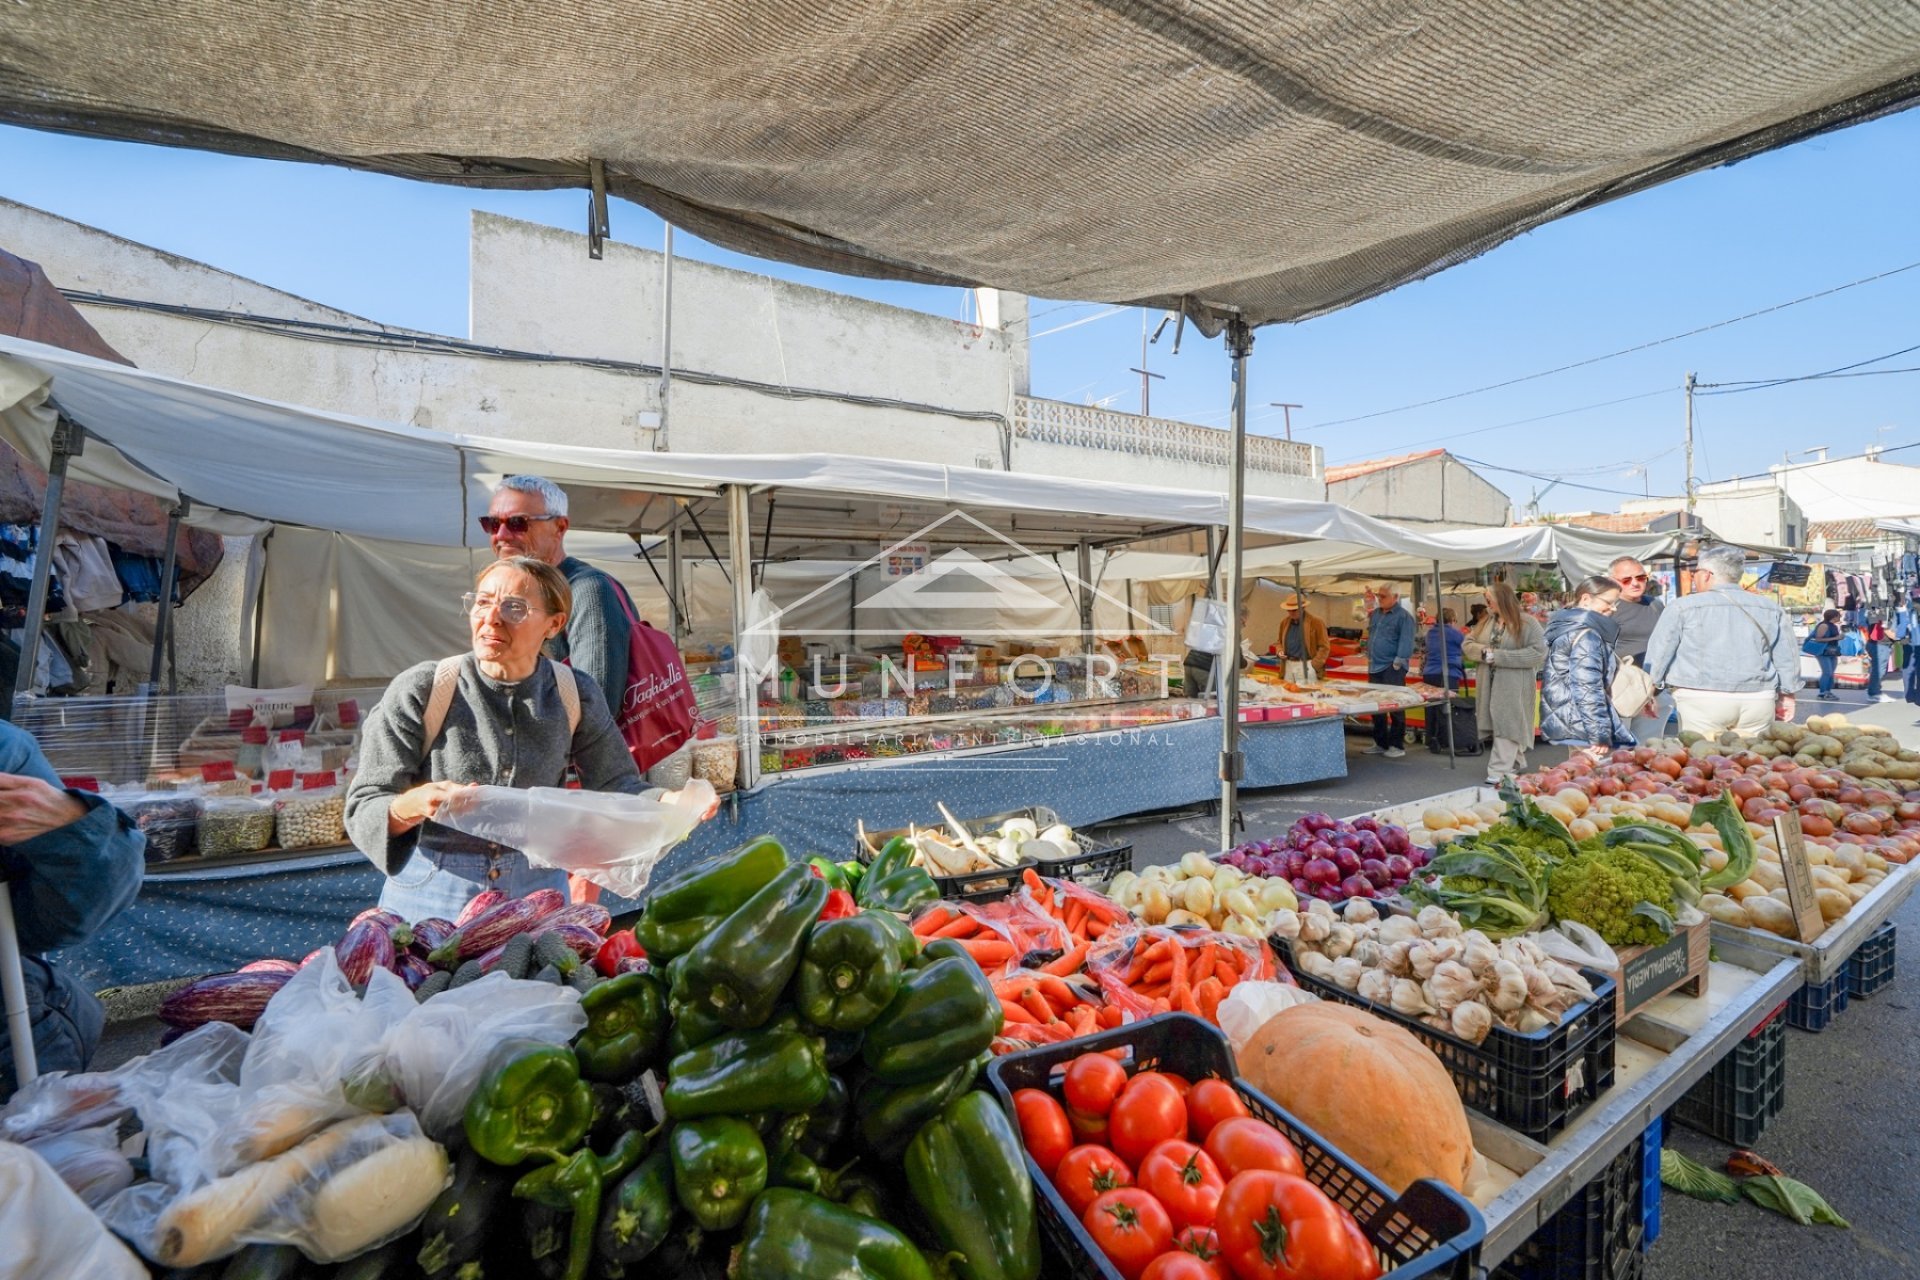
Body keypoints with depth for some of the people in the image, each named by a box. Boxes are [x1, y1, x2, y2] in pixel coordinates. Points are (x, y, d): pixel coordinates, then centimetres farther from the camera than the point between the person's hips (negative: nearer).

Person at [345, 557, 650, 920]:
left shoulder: (575, 695, -6)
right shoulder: (418, 690, -11)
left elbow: (617, 784, 5)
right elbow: (363, 811, -8)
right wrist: (413, 806, -30)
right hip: (430, 896, -1)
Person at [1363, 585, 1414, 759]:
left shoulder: (1403, 616, -9)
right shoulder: (1375, 614, 14)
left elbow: (1405, 642, -15)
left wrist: (1398, 663, -19)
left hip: (1392, 668, -8)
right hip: (1374, 667, 8)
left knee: (1395, 708, -2)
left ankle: (1397, 745, 6)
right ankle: (1381, 743, 21)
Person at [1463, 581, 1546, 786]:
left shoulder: (1527, 623, -10)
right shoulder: (1487, 621, 9)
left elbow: (1538, 652, -17)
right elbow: (1467, 644, 11)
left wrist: (1499, 656, -20)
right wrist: (1484, 651, -12)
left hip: (1514, 686, -6)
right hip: (1492, 684, 7)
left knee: (1507, 726, -5)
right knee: (1500, 724, 13)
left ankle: (1498, 772, -4)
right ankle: (1517, 763, 29)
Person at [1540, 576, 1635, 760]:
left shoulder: (1569, 626, 17)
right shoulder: (1586, 634, -14)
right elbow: (1588, 689, -21)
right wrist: (1600, 734, -20)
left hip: (1562, 719, 10)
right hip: (1577, 721, -10)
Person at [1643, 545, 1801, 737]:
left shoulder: (1681, 606, -2)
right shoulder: (1771, 608, 13)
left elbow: (1659, 653, 0)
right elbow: (1788, 656, 17)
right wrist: (1787, 695, 26)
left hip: (1701, 701, -4)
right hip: (1759, 703, 4)